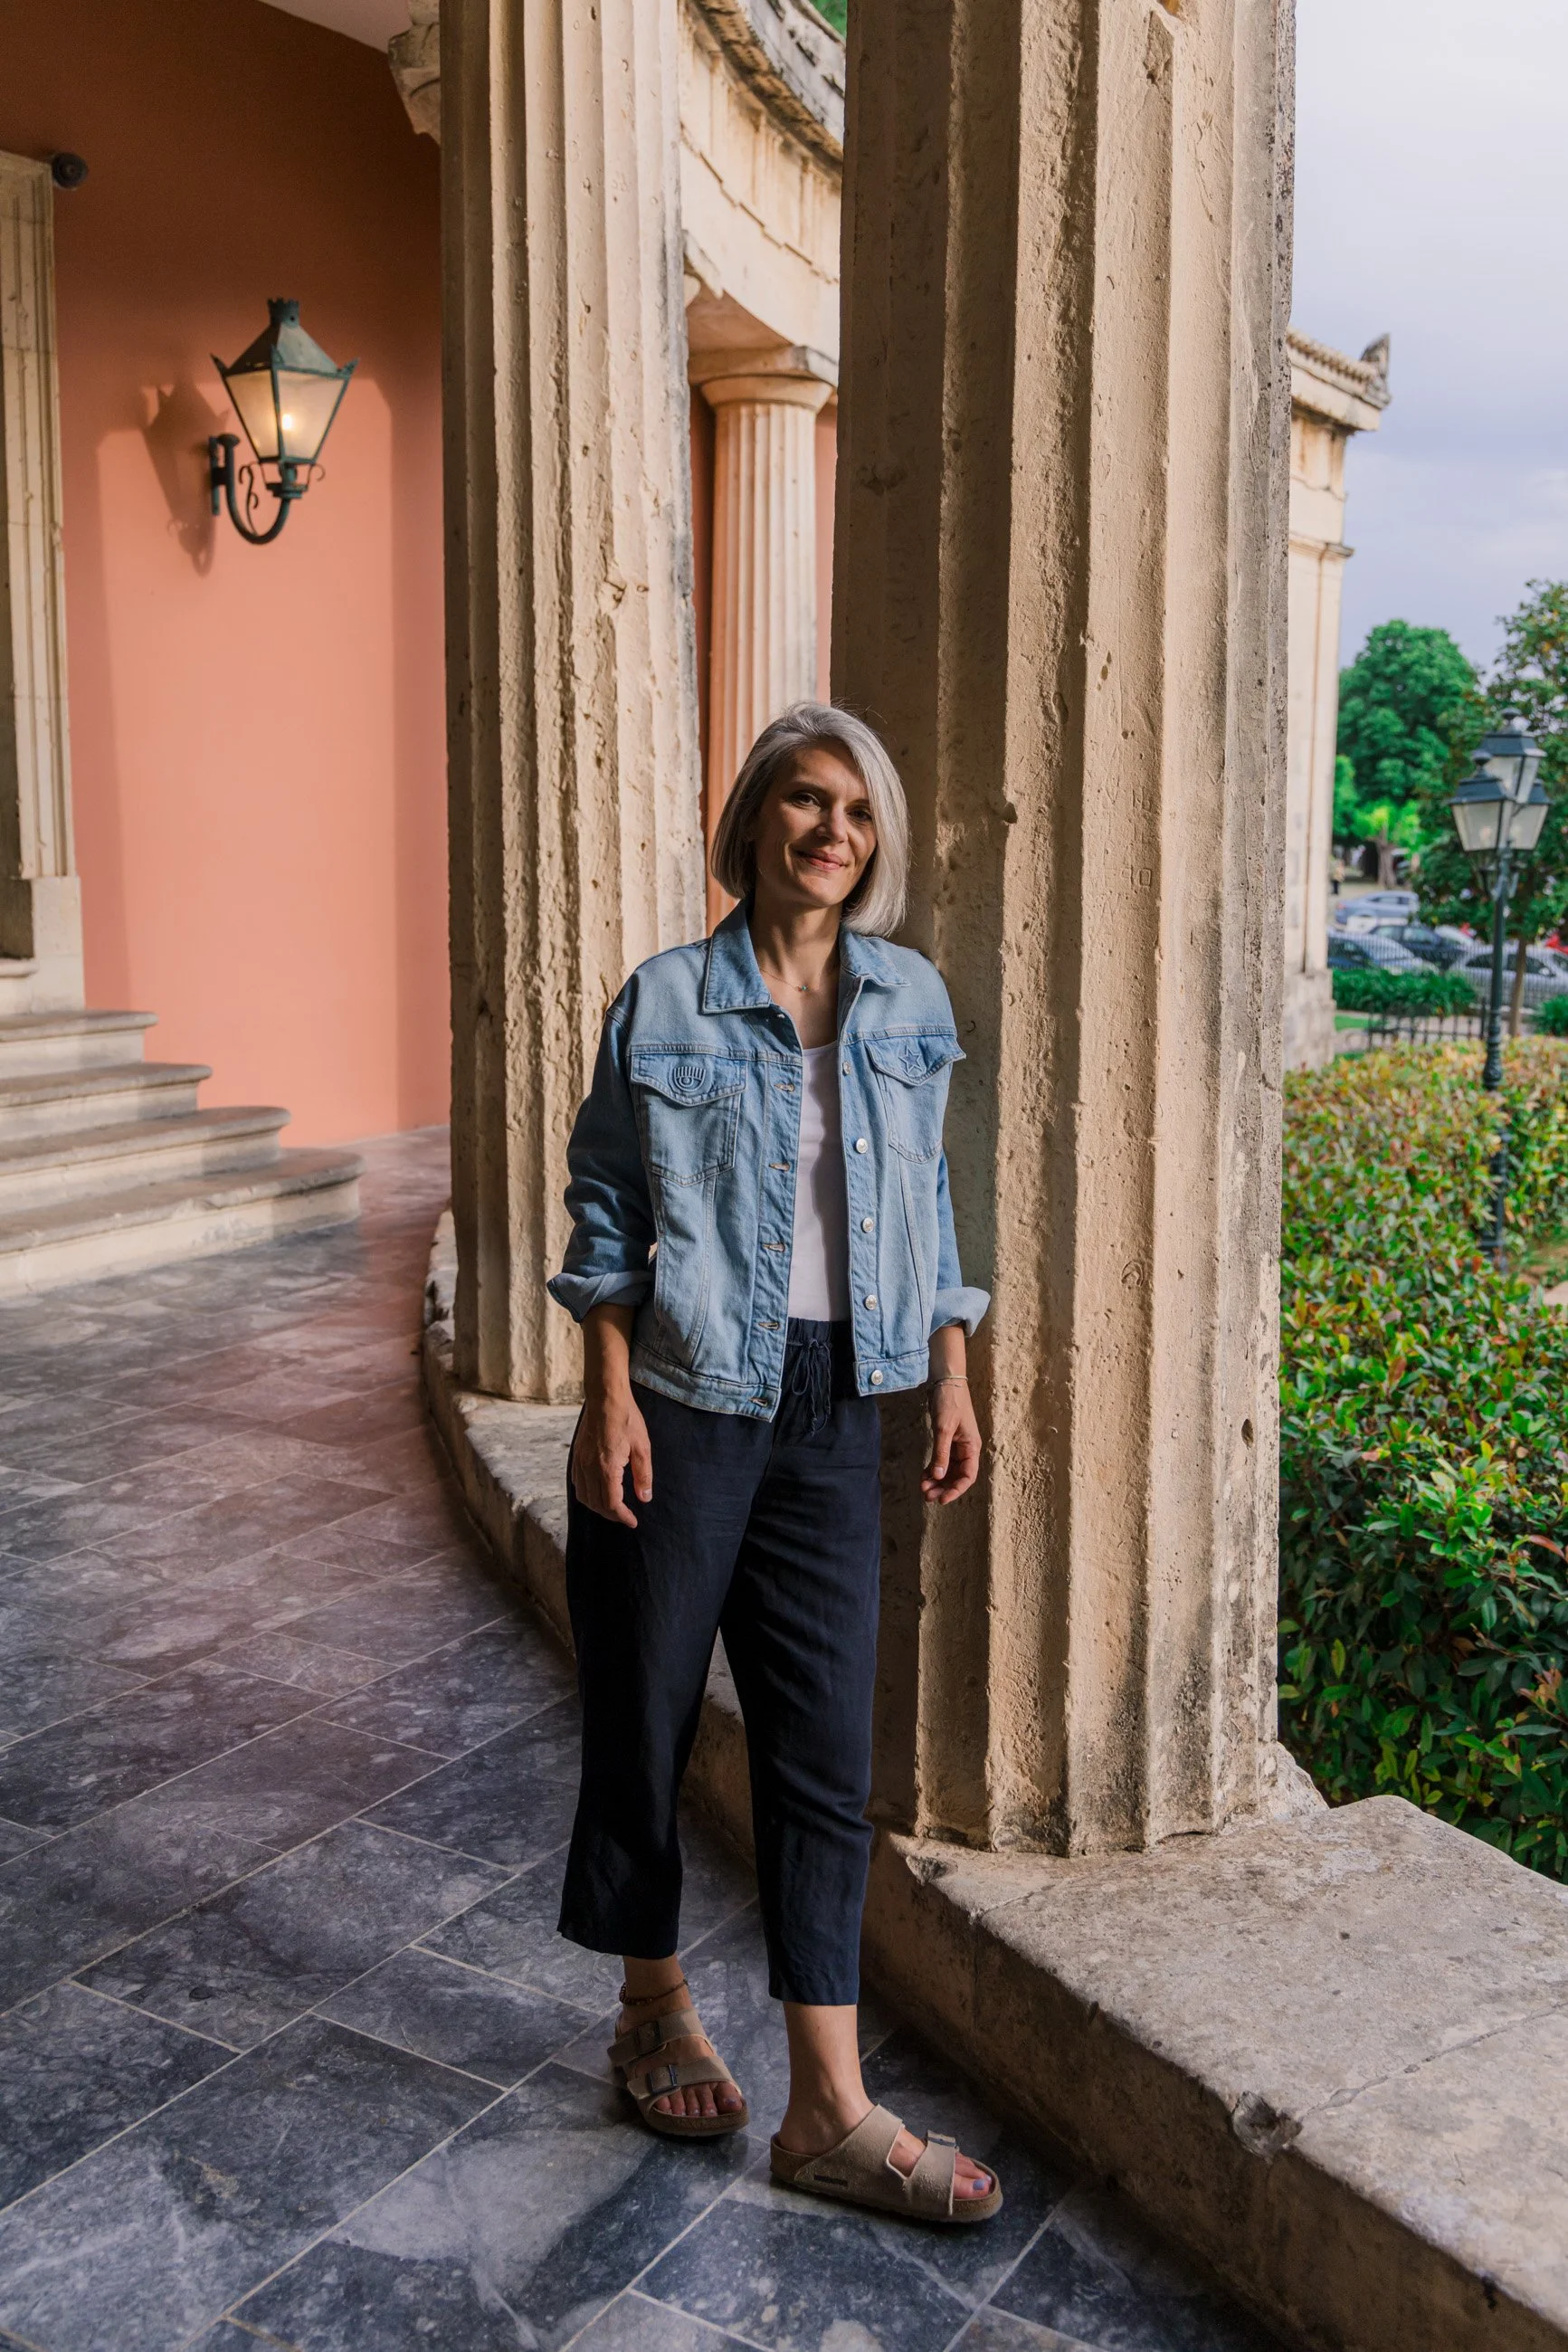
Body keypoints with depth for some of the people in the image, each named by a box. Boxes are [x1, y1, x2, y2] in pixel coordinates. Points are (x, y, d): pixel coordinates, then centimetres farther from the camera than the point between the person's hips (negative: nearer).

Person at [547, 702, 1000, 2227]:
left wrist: (951, 1376, 8)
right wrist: (610, 1396, -10)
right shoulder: (665, 1002, -3)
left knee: (825, 1746, 4)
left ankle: (830, 2113, 13)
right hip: (684, 1399, -3)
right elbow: (605, 1213, -2)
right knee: (644, 1713, 10)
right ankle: (655, 2013, 34)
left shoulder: (910, 1002, 7)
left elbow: (927, 1200, 13)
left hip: (836, 1406, 3)